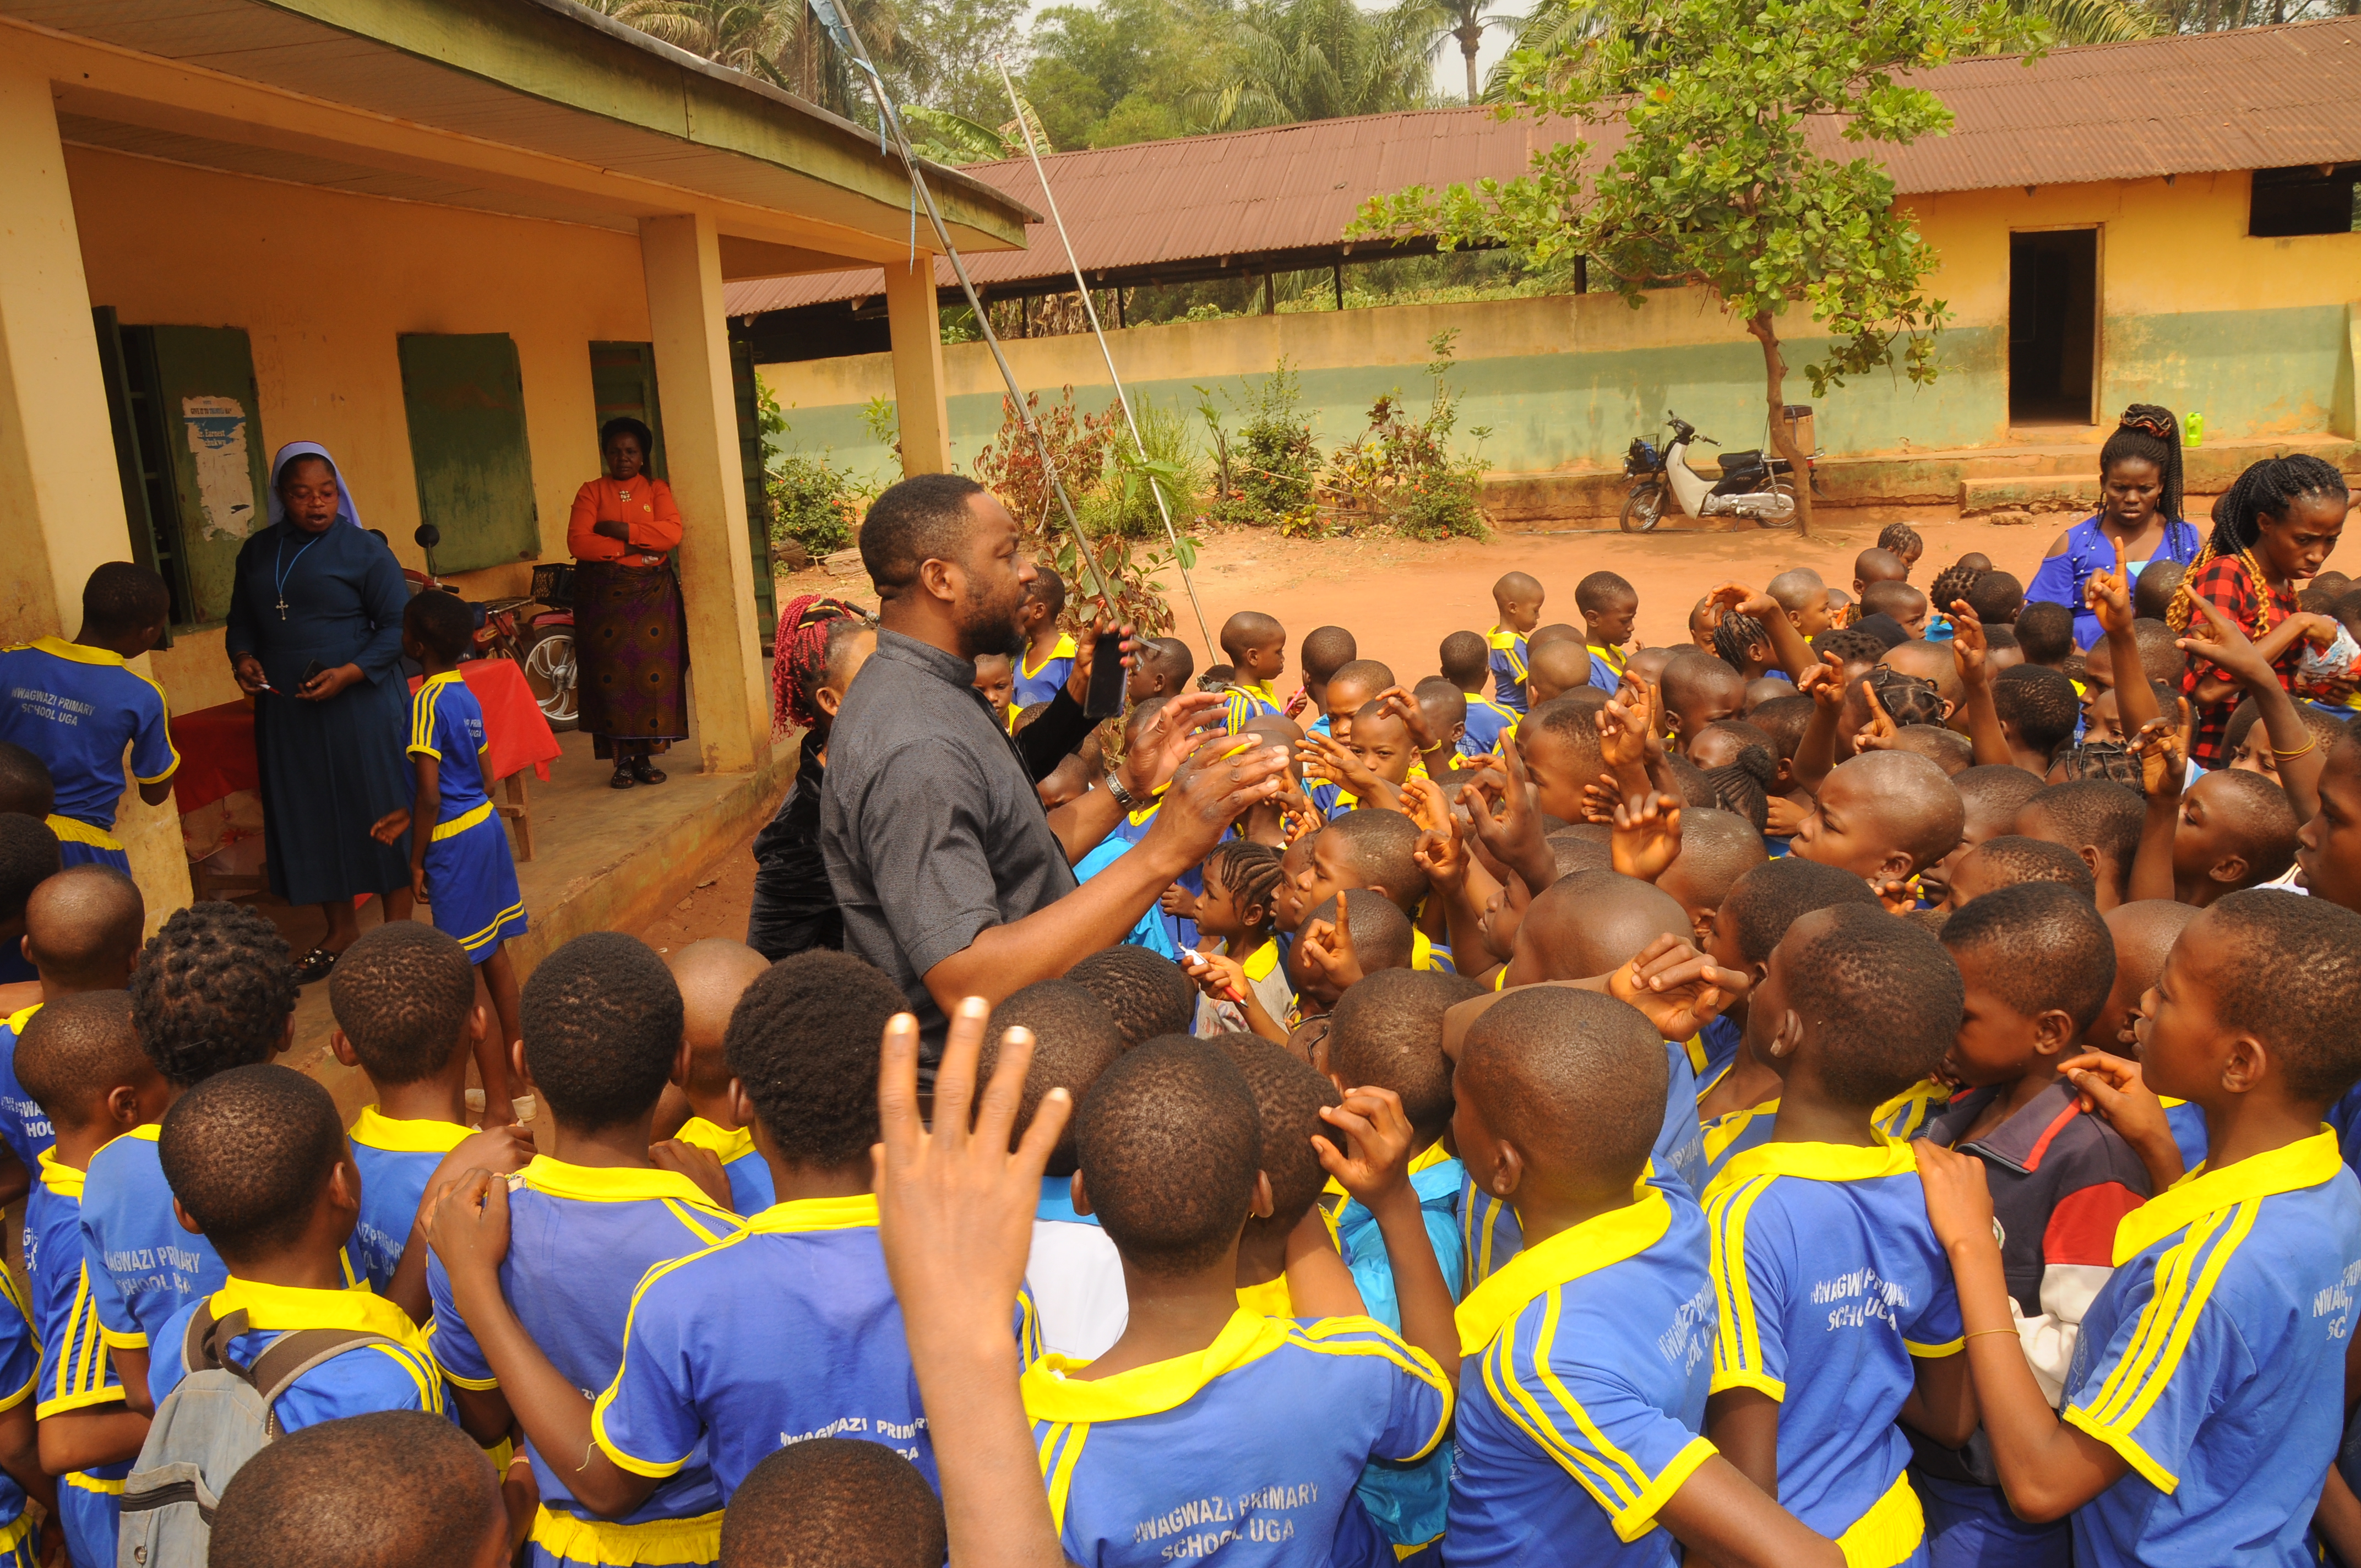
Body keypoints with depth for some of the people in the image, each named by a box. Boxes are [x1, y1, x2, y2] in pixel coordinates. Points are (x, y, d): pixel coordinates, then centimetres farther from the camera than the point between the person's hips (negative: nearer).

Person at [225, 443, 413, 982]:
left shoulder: (363, 551, -6)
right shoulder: (256, 553, 9)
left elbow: (398, 626, -8)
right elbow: (242, 621, 19)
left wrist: (349, 673, -20)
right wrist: (242, 657, -2)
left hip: (359, 706, -5)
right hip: (286, 711, 5)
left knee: (380, 813, 1)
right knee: (309, 817, 10)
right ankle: (341, 929, 24)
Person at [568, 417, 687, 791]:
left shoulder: (657, 489, 10)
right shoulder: (591, 492, 8)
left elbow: (672, 533, -8)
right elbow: (577, 542, -7)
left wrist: (620, 530, -13)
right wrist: (633, 547, -12)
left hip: (652, 592, 1)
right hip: (602, 594, -1)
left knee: (653, 674, -3)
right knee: (611, 676, -4)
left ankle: (645, 756, 5)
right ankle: (622, 760, 2)